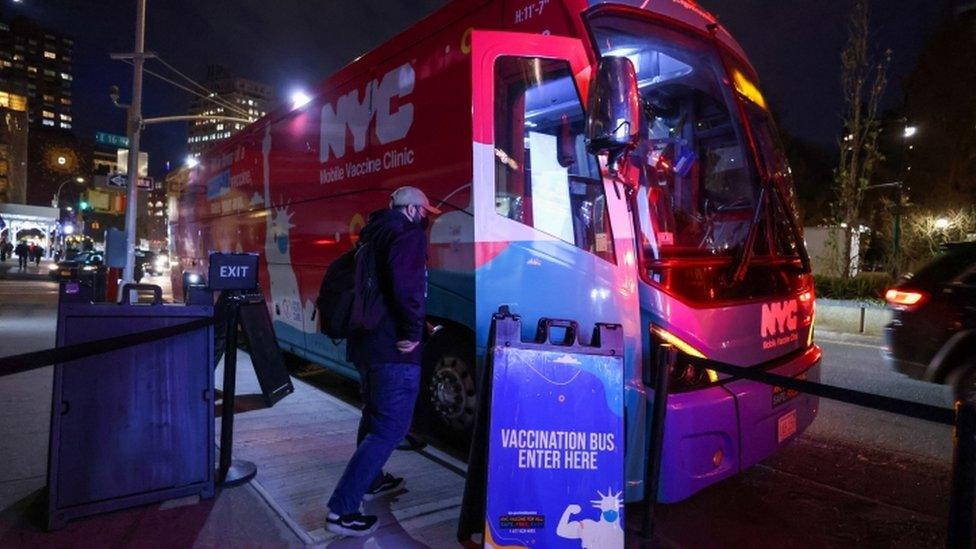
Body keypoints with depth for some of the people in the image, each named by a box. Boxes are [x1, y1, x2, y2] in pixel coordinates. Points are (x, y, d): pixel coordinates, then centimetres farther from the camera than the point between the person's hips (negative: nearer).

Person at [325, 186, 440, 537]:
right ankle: (342, 509, -2)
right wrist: (412, 330, -19)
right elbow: (405, 281, -29)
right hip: (393, 349, -10)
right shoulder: (409, 234, -10)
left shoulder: (373, 233, 17)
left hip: (364, 343, 10)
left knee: (374, 415, 25)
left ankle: (371, 481, 42)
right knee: (389, 429, -3)